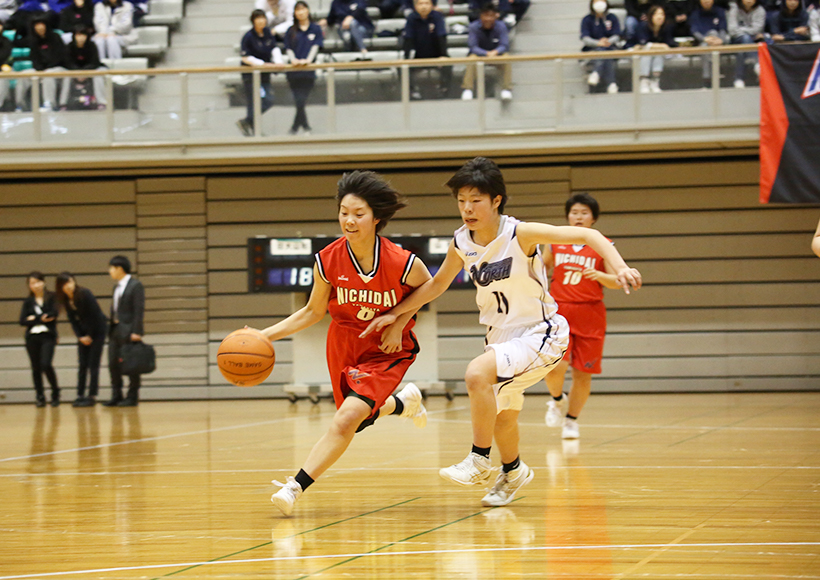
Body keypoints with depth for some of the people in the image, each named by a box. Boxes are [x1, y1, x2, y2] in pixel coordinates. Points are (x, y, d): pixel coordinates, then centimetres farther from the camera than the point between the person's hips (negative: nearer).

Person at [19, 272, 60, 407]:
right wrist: (41, 319, -9)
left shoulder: (51, 298, 4)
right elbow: (22, 321, -1)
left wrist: (34, 318, -7)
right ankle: (40, 397, 14)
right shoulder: (28, 302, 10)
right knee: (36, 368, 4)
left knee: (46, 365, -18)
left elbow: (53, 314, -11)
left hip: (48, 336, -3)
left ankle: (55, 393, 2)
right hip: (32, 337, 3)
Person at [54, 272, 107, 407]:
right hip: (84, 333, 6)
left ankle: (92, 396, -6)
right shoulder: (65, 299, -1)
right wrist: (80, 336, -7)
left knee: (93, 364, -7)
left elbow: (95, 315, -18)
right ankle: (80, 395, 5)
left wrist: (89, 335, -12)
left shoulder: (84, 294, -20)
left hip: (97, 330, -6)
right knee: (83, 365, 3)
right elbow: (73, 320, 5)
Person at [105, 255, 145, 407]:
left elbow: (139, 310, -13)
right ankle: (116, 396, 14)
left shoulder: (135, 285, -8)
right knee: (113, 363, 7)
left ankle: (132, 397, 2)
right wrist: (111, 327, 12)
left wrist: (136, 332, -19)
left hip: (128, 330, -8)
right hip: (115, 330, 8)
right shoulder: (117, 287, 17)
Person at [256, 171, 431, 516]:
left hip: (387, 350, -4)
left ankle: (296, 487, -17)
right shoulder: (328, 261, -19)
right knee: (358, 416, 19)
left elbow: (427, 287, -1)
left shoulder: (402, 263, -26)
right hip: (344, 345, 4)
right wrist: (265, 335, -12)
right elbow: (313, 311, -3)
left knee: (346, 418, -21)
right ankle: (403, 403, 52)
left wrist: (399, 322, -13)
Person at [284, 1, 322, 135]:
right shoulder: (291, 31, 9)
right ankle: (306, 127, 8)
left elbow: (315, 46, -2)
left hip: (309, 70, -1)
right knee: (300, 102, -5)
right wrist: (293, 60, -16)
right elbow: (288, 49, 5)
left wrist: (308, 60, -19)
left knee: (302, 102, -6)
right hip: (294, 71, 1)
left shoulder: (316, 29, 6)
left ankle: (295, 128, 6)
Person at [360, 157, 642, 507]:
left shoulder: (521, 234, -22)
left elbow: (588, 235, -23)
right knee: (501, 416, 21)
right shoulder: (461, 243, -5)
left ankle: (479, 462, -13)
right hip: (500, 334, 7)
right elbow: (437, 284, 14)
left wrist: (619, 268, -36)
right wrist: (394, 314, 8)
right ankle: (513, 472, 52)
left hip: (540, 333, -7)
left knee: (477, 373, -30)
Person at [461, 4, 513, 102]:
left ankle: (506, 89, -31)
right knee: (472, 57, -35)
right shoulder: (473, 27, -17)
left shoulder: (501, 26, -12)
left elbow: (504, 46, -17)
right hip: (480, 53, -1)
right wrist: (487, 53, -41)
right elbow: (473, 47, -22)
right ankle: (467, 89, -38)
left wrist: (494, 52, -41)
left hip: (496, 54, 1)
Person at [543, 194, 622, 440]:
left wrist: (601, 276, -24)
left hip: (589, 315, 0)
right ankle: (557, 400, 13)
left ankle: (571, 420, 22)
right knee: (555, 365, -18)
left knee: (582, 373, 2)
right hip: (558, 311, 1)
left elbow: (616, 282, -5)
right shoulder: (555, 242, 7)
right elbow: (542, 268, 23)